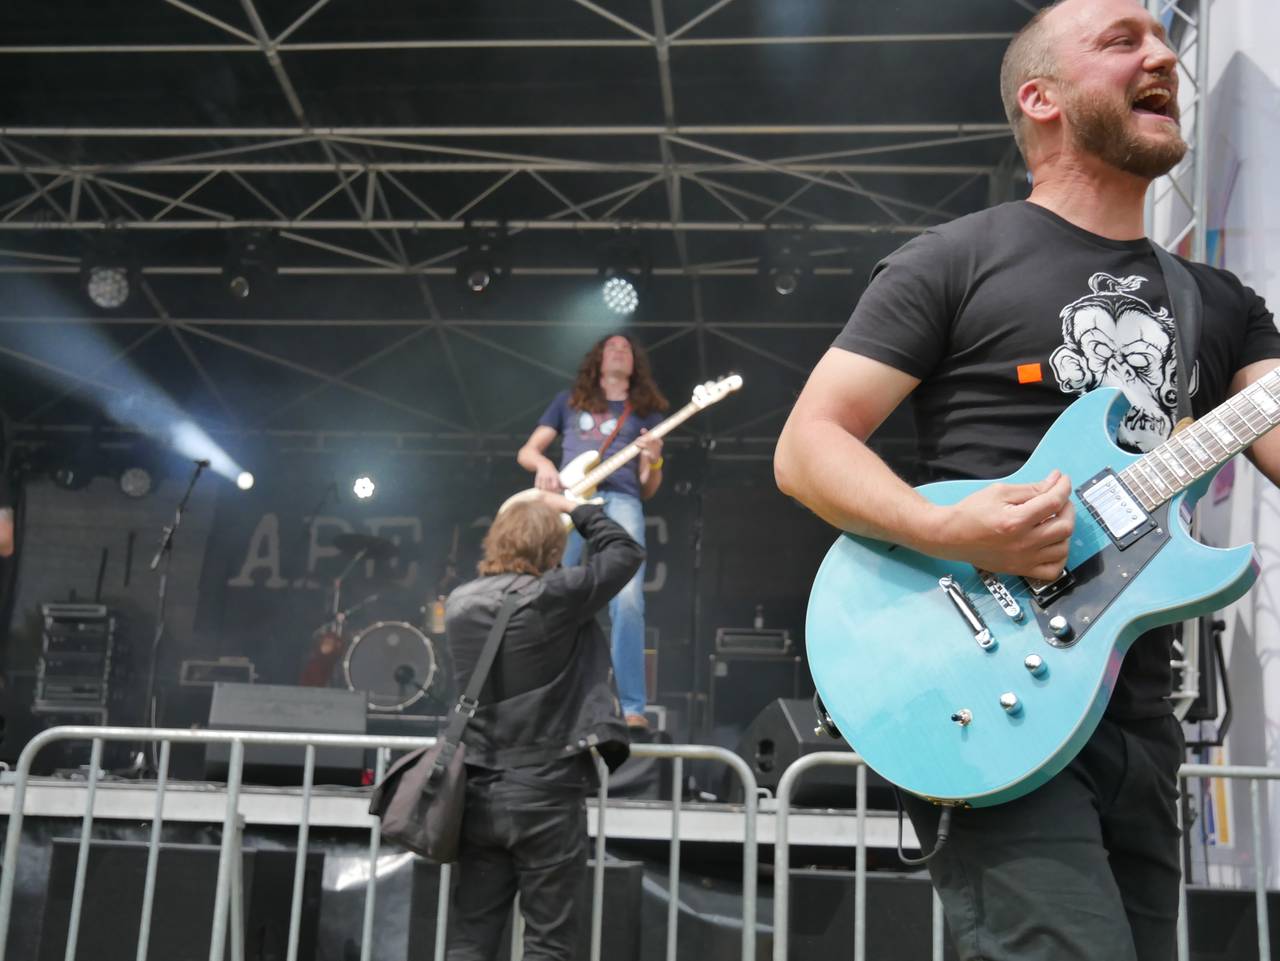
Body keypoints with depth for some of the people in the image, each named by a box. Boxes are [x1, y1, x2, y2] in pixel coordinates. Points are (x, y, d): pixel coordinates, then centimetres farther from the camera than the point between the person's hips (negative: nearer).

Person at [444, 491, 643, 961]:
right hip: (545, 794, -5)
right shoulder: (554, 596, -12)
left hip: (479, 794, 5)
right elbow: (627, 552, 1)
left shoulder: (459, 604, 3)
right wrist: (573, 508, 14)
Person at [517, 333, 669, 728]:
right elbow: (527, 451, 20)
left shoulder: (644, 412, 23)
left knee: (627, 600, -18)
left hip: (621, 502, -1)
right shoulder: (570, 400, 24)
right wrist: (544, 464, -3)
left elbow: (647, 490, 18)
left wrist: (654, 461, -4)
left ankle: (632, 707, -16)